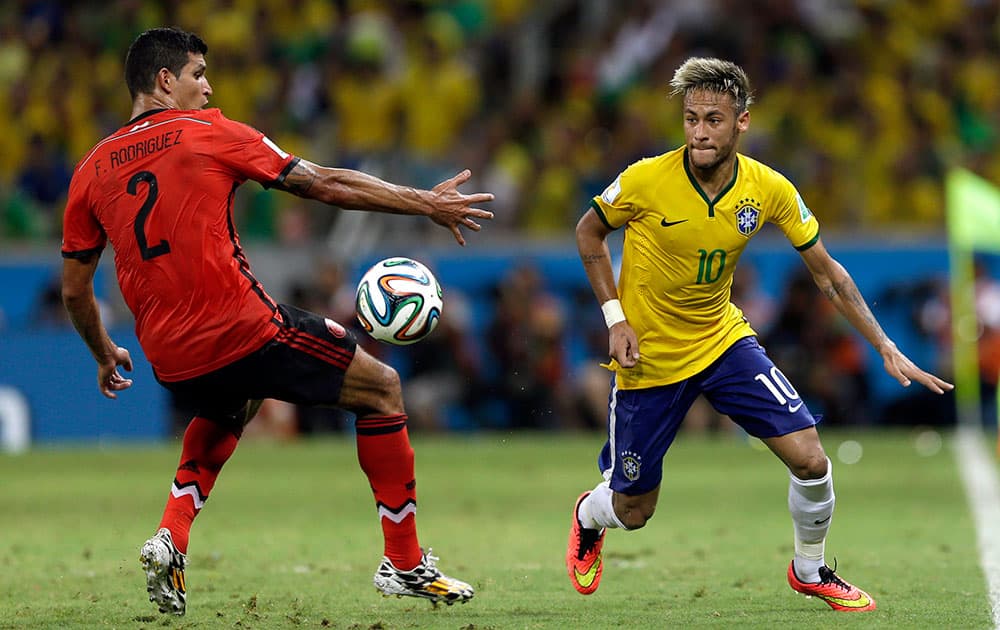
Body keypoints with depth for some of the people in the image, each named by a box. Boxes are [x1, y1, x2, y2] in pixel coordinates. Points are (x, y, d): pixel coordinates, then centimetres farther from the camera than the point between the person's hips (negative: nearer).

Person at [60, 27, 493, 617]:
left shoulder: (92, 170, 10)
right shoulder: (208, 133, -2)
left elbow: (74, 290, 15)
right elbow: (325, 185, 1)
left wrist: (104, 355, 33)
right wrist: (426, 203, 9)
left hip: (170, 361, 6)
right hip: (246, 330, -6)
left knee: (226, 410, 39)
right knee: (383, 389, 11)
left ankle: (171, 537, 16)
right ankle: (404, 563, 12)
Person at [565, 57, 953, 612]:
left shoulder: (770, 190, -14)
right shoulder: (646, 181, -22)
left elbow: (827, 273, -3)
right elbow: (589, 232, -2)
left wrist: (886, 348, -8)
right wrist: (615, 318, -11)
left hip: (723, 339, 2)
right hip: (649, 354, -2)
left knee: (810, 460, -12)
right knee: (633, 512, 5)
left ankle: (809, 571, 17)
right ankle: (589, 516, 45)